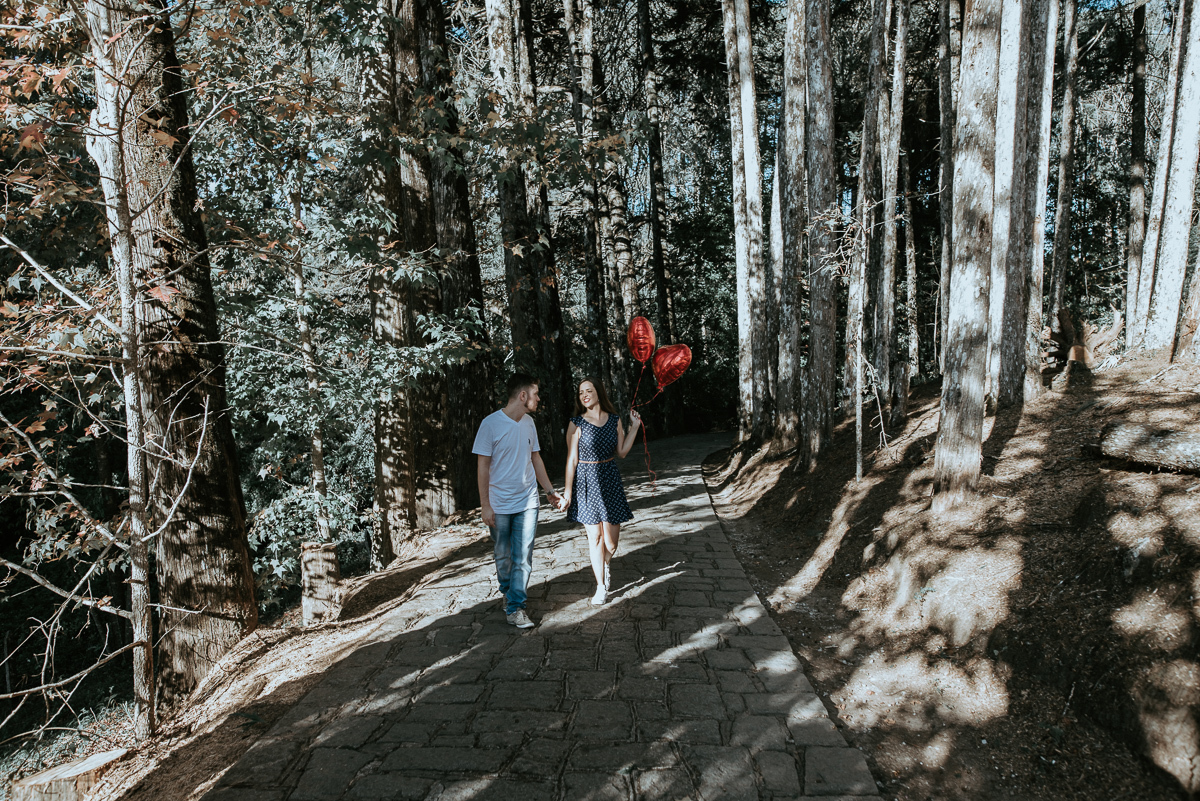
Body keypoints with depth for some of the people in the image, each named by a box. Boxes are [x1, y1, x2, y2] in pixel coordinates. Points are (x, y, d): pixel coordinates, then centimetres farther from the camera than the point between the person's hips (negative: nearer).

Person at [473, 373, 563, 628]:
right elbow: (483, 466, -9)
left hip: (527, 502, 4)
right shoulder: (491, 423, -12)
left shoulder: (528, 422, 5)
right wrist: (485, 505, -11)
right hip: (500, 504, -4)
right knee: (503, 556, 11)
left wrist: (551, 491, 16)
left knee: (523, 557, -1)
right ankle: (507, 592, 36)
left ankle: (515, 607, 8)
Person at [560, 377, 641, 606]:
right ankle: (601, 587, 17)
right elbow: (572, 460, -3)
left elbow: (622, 452, 7)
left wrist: (635, 426, 4)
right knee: (594, 535, 3)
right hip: (586, 482, -2)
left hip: (610, 480, 3)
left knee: (611, 540, 2)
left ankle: (604, 564, 37)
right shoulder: (576, 424, -4)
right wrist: (568, 492, -4)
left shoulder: (614, 420, 5)